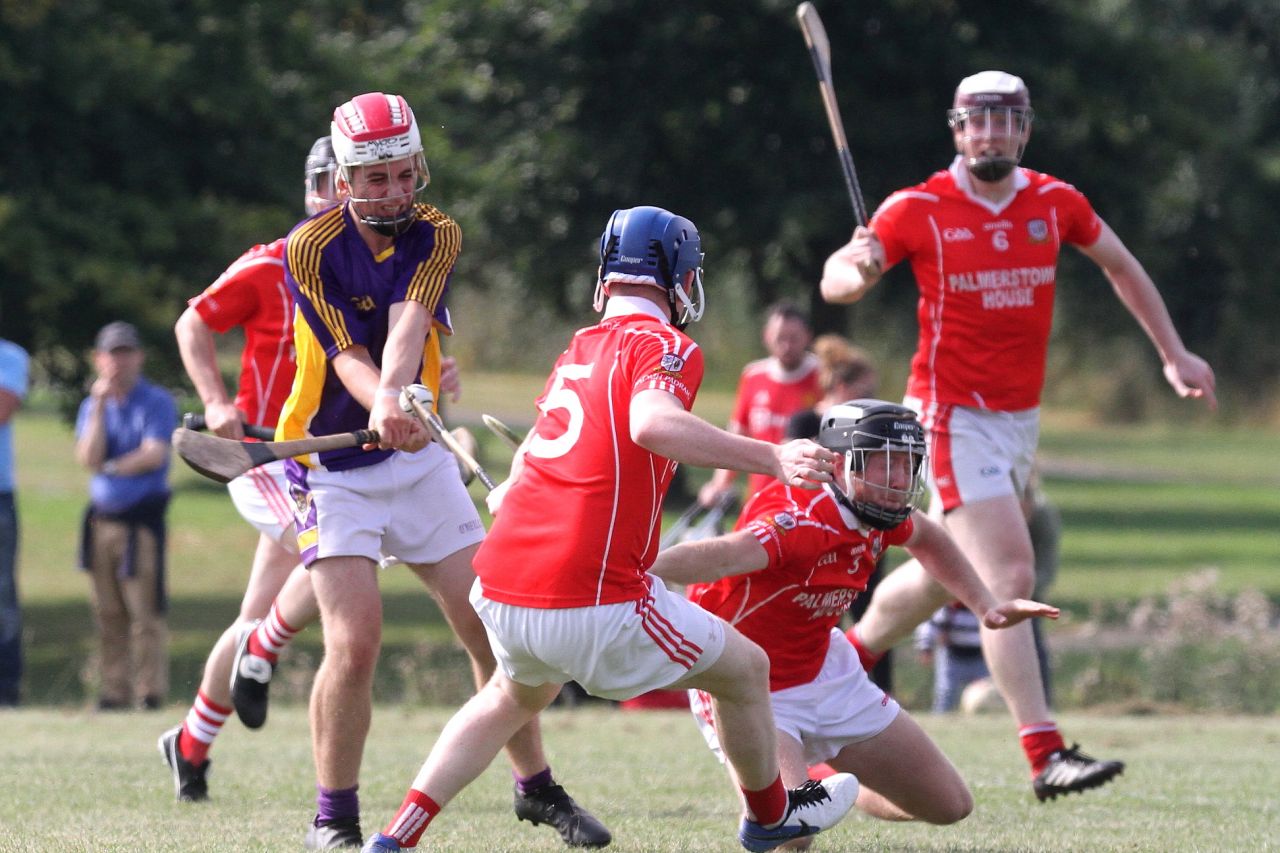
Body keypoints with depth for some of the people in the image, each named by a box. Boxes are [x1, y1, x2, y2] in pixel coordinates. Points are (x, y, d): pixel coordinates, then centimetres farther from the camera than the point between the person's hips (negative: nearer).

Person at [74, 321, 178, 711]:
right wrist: (100, 406, -5)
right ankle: (115, 691, 9)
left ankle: (151, 692, -9)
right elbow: (88, 457, 0)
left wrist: (114, 466, -8)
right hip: (102, 517, 5)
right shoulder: (92, 405, 14)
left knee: (145, 610, -10)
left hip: (142, 518, -5)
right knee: (108, 613, 5)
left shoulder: (157, 402, -1)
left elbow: (154, 454, -13)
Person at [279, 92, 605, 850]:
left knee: (492, 622, 1)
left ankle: (537, 787, 17)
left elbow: (407, 324, -23)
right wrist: (386, 406, -42)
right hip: (332, 466, -4)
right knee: (356, 640, -16)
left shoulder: (438, 236, -5)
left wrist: (393, 399, -42)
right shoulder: (311, 247, -14)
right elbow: (348, 356, -22)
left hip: (418, 456, 4)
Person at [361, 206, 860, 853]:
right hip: (594, 605, -7)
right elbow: (651, 423, -27)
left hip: (500, 590, 7)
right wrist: (769, 458, -31)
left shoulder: (578, 349, 17)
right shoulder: (665, 347, -5)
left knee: (517, 695, 36)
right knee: (746, 669, 15)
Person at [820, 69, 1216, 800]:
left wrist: (1174, 354, 16)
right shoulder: (919, 210, -10)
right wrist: (857, 270, -33)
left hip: (1020, 416, 6)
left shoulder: (1055, 202, 3)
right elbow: (836, 279, -9)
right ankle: (1045, 755, -22)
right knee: (1010, 575, -18)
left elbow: (1121, 266, 17)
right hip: (952, 415, -6)